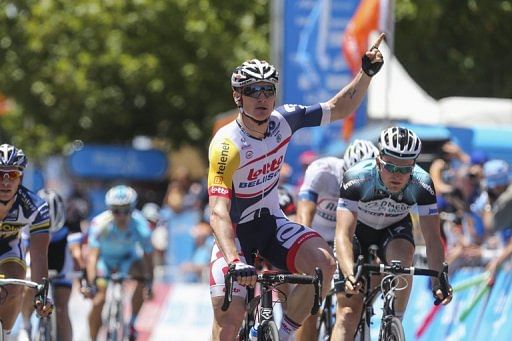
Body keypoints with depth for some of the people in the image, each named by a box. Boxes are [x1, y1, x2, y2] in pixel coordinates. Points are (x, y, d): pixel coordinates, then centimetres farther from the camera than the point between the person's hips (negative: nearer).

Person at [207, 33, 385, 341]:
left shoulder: (284, 120, -10)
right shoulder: (227, 145, -27)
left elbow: (340, 108, 4)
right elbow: (219, 212, -34)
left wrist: (367, 73, -12)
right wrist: (235, 262, -47)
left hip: (271, 223, 5)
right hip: (236, 232, -4)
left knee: (324, 263, -24)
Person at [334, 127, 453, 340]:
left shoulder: (422, 185, -28)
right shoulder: (356, 179, -35)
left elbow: (432, 239, -27)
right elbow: (343, 235, -41)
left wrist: (438, 281, -43)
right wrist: (349, 275, -57)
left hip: (394, 228, 1)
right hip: (359, 228, -1)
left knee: (402, 257, -34)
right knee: (349, 312, -13)